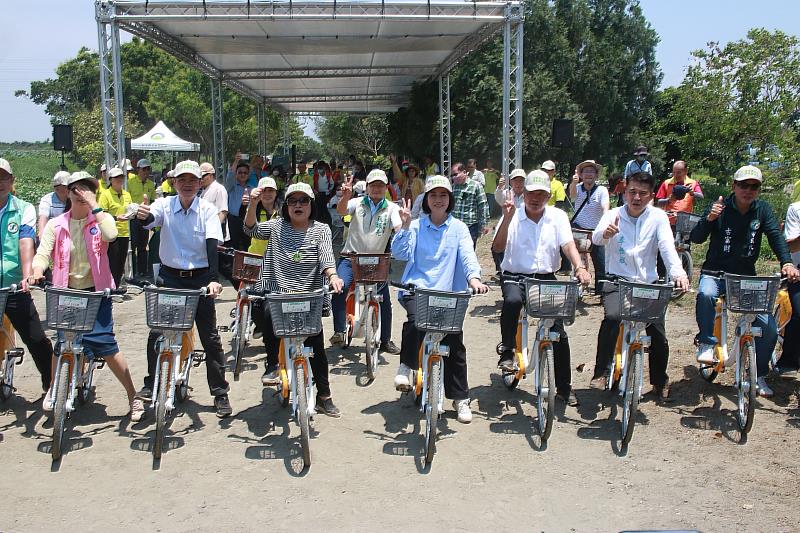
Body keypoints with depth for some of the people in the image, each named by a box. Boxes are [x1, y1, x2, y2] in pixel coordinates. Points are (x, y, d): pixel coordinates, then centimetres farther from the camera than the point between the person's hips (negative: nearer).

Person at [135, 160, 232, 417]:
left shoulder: (208, 210, -8)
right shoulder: (165, 205, -3)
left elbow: (212, 245, -18)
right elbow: (151, 218, -23)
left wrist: (214, 279, -31)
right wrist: (142, 215, -49)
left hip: (200, 278, -1)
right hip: (170, 277, 2)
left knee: (210, 337, 2)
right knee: (157, 333, 3)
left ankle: (220, 393, 12)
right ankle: (151, 383, 26)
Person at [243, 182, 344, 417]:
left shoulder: (320, 230, 4)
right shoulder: (277, 226, 9)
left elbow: (326, 256, -12)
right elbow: (252, 229, -6)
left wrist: (333, 276, -32)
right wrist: (252, 205, -23)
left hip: (309, 297, 0)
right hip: (277, 293, 0)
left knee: (317, 346, 0)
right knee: (269, 312, -33)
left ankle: (324, 397, 16)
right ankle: (273, 365, -11)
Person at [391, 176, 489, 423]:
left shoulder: (458, 228, 7)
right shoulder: (416, 226, 7)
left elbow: (467, 255, -7)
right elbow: (400, 254, -5)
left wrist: (473, 277, -26)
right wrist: (405, 226, -16)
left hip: (448, 292, 1)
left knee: (454, 344, -1)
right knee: (416, 318, -33)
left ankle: (460, 398, 15)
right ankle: (406, 365, -9)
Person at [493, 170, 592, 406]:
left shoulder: (558, 217, 2)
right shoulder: (513, 216, -3)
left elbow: (568, 245, -11)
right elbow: (497, 248, -14)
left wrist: (580, 268, -30)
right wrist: (507, 218, -25)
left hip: (546, 278, 2)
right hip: (516, 276, -2)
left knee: (559, 333, -3)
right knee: (512, 300, -37)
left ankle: (564, 387, 14)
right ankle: (508, 353, -16)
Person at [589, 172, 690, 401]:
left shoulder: (658, 217, 0)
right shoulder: (613, 215, 0)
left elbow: (668, 247, -15)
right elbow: (596, 238, -19)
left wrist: (678, 273, -33)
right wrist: (605, 233, -43)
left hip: (648, 283, 1)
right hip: (617, 281, -1)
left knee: (658, 333, -3)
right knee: (612, 316, -29)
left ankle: (660, 382, 23)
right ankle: (600, 373, -16)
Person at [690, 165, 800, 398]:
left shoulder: (763, 210, 3)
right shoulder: (720, 207, -5)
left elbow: (776, 236, -10)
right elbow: (696, 238, -13)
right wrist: (710, 218, -32)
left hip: (747, 276, 3)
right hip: (715, 273, -3)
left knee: (769, 327, -6)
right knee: (705, 294, -38)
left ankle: (758, 373, 17)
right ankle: (706, 343, -17)